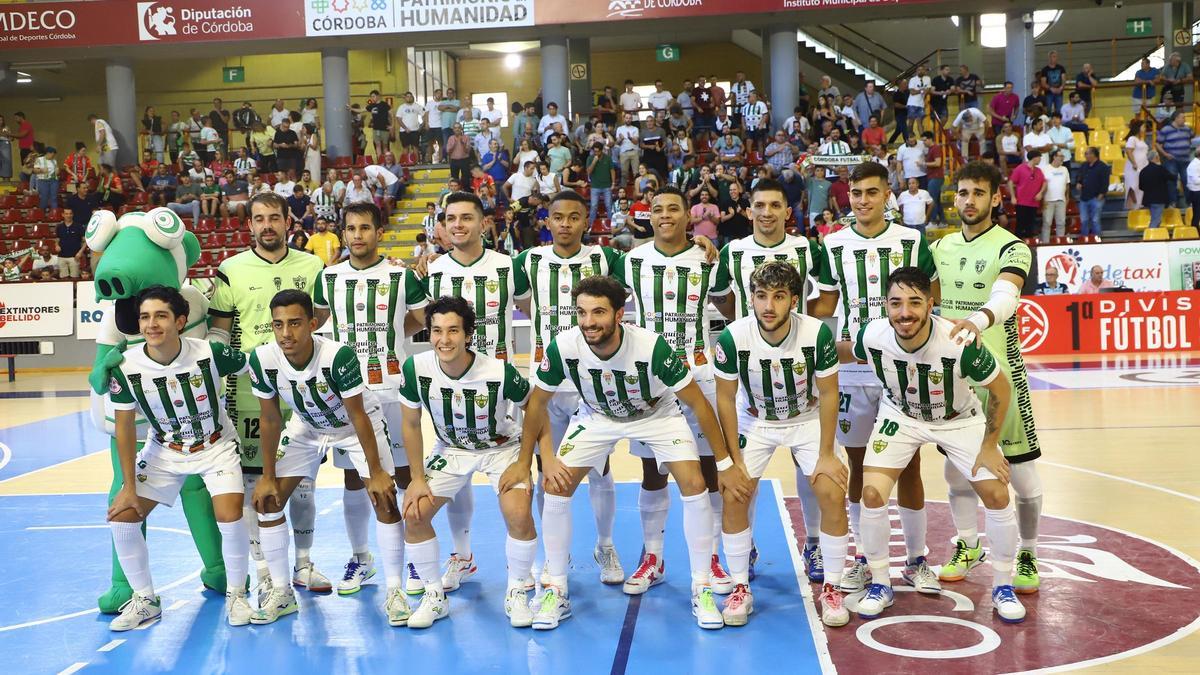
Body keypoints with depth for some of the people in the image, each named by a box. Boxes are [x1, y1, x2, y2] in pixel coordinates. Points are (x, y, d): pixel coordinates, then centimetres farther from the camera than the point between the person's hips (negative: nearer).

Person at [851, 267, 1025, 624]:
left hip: (959, 420, -1)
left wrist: (989, 446, -12)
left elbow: (1001, 390, -17)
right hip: (900, 416, 1)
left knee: (997, 495, -9)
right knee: (872, 494, -13)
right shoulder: (871, 336, -29)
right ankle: (880, 585, 8)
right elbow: (853, 358, -2)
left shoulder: (960, 343, -36)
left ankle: (1003, 588, 15)